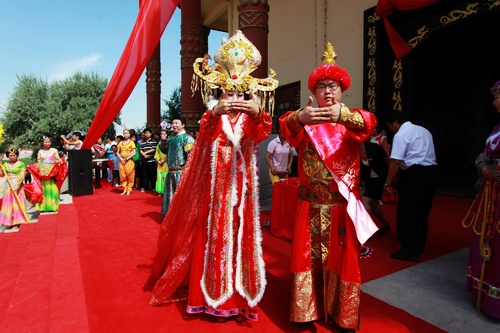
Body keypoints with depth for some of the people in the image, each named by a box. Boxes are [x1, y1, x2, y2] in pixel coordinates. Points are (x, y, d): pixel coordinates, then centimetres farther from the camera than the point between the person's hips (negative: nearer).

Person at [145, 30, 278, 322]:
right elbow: (206, 133, -14)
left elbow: (262, 134, -12)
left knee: (241, 231, 4)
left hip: (242, 179, 1)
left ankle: (241, 293, 17)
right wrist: (215, 112, -32)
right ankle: (213, 294, 16)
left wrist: (258, 113, -31)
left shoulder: (251, 111, 8)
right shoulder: (215, 108, 5)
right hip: (216, 180, -1)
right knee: (214, 233, 2)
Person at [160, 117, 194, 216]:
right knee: (170, 194, 17)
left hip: (181, 171, -8)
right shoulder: (171, 137, 14)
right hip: (171, 171, 8)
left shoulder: (187, 138, -10)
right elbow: (164, 150, 20)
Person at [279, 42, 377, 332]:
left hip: (343, 202, 0)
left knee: (342, 256, 7)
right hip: (311, 202, 0)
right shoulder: (305, 119, 5)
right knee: (309, 254, 5)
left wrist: (343, 114, -38)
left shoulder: (353, 119, 6)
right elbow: (286, 128, -16)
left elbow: (369, 123, -17)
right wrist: (299, 117, -38)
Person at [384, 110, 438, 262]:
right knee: (422, 212, 16)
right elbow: (426, 154, 19)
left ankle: (409, 251, 4)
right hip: (432, 171, 9)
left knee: (406, 213, 0)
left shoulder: (401, 135, -8)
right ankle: (418, 248, 27)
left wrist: (388, 182, -12)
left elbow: (396, 161, -17)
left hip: (415, 174, -9)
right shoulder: (424, 130, 19)